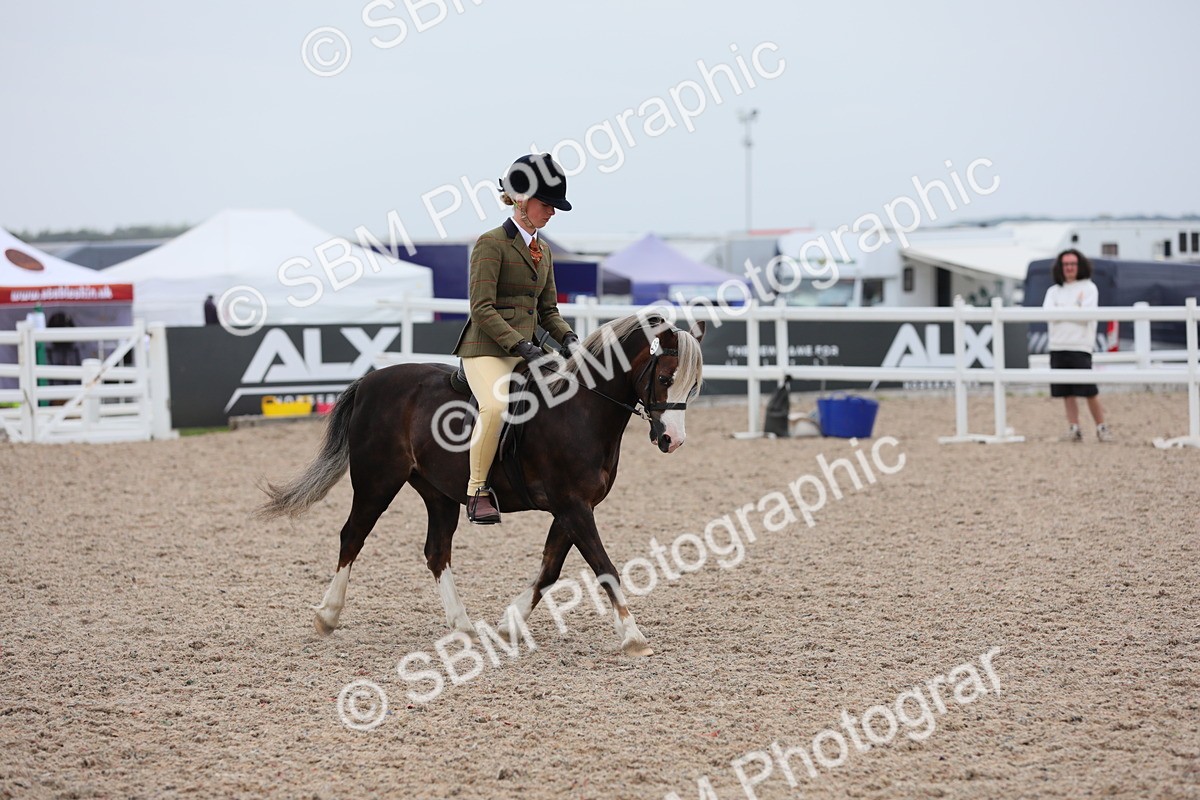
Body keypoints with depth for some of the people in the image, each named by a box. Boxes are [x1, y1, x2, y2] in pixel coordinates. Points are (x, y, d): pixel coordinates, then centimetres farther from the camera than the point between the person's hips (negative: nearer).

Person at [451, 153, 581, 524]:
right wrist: (520, 345, -22)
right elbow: (482, 308, -15)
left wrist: (569, 338, -1)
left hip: (525, 350, 8)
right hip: (486, 349, -8)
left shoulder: (543, 250, 16)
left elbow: (547, 310, 19)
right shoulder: (491, 243, -8)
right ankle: (477, 491, -24)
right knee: (496, 405, -34)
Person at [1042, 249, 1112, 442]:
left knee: (1089, 391, -7)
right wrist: (1074, 309, -8)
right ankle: (1073, 428, 7)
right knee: (1067, 392, 3)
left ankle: (1101, 427, 3)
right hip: (1058, 346, 4)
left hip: (1080, 346, -4)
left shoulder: (1088, 288, 6)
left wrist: (1061, 311, -4)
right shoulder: (1054, 291, 16)